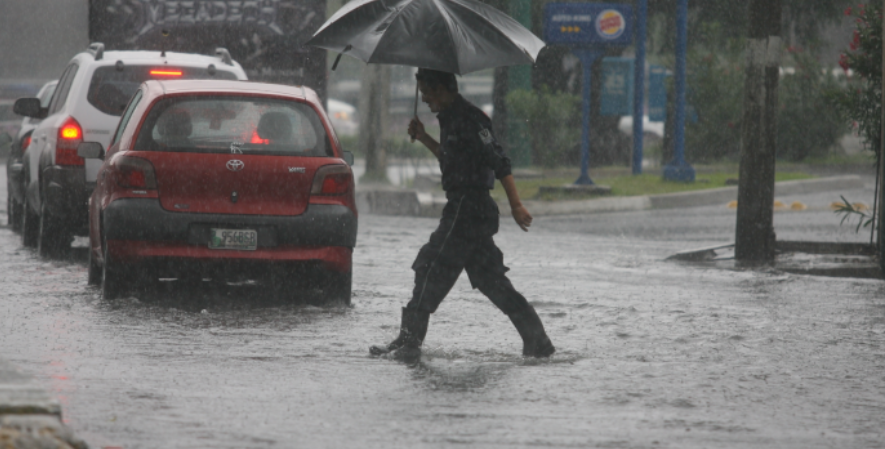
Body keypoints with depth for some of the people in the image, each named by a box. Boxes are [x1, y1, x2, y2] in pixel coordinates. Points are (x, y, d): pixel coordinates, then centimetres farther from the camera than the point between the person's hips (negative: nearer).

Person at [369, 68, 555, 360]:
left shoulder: (468, 120, -14)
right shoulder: (451, 119, 17)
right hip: (473, 214, 10)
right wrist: (424, 139, 21)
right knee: (491, 280, 11)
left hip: (466, 212, -10)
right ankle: (538, 343, 11)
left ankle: (408, 342, -4)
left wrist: (516, 206, -22)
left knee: (430, 272, -6)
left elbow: (499, 162, -18)